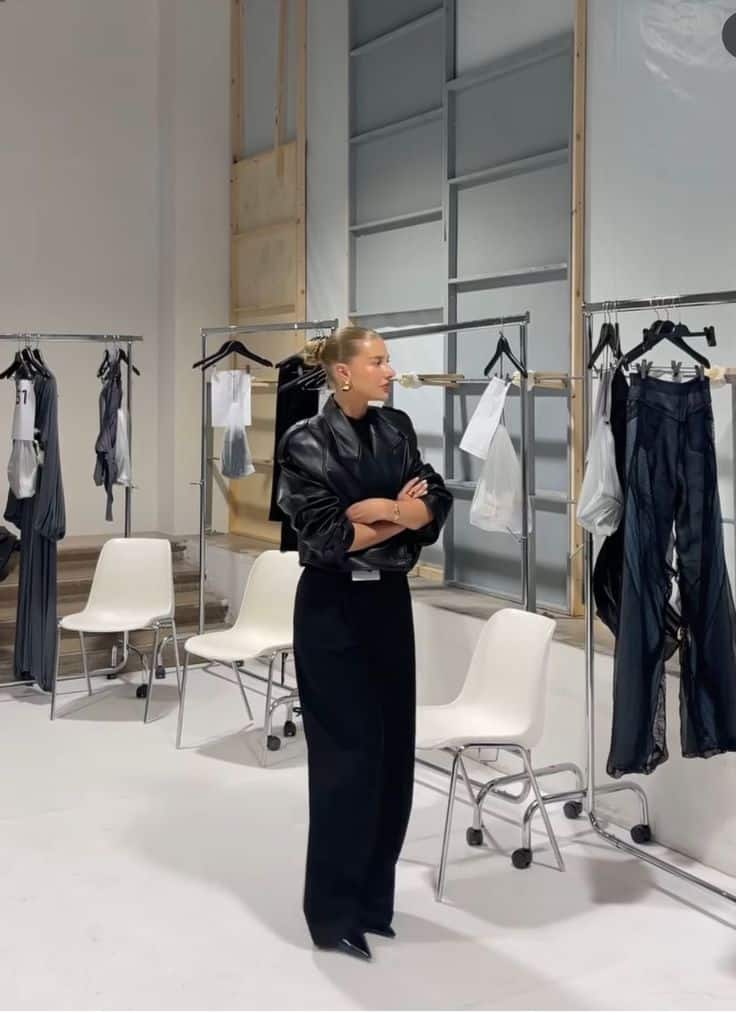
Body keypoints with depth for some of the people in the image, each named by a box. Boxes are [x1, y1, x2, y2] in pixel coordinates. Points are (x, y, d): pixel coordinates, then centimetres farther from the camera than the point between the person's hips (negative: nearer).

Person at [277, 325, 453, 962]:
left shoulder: (397, 429, 8)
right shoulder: (307, 443, -10)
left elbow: (438, 500, -2)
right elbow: (326, 535, -18)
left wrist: (381, 509, -18)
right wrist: (401, 516, -12)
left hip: (390, 602, 6)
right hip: (333, 609, -6)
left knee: (393, 747, 8)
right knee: (347, 752, -2)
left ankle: (373, 895, 23)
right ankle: (334, 911, 12)